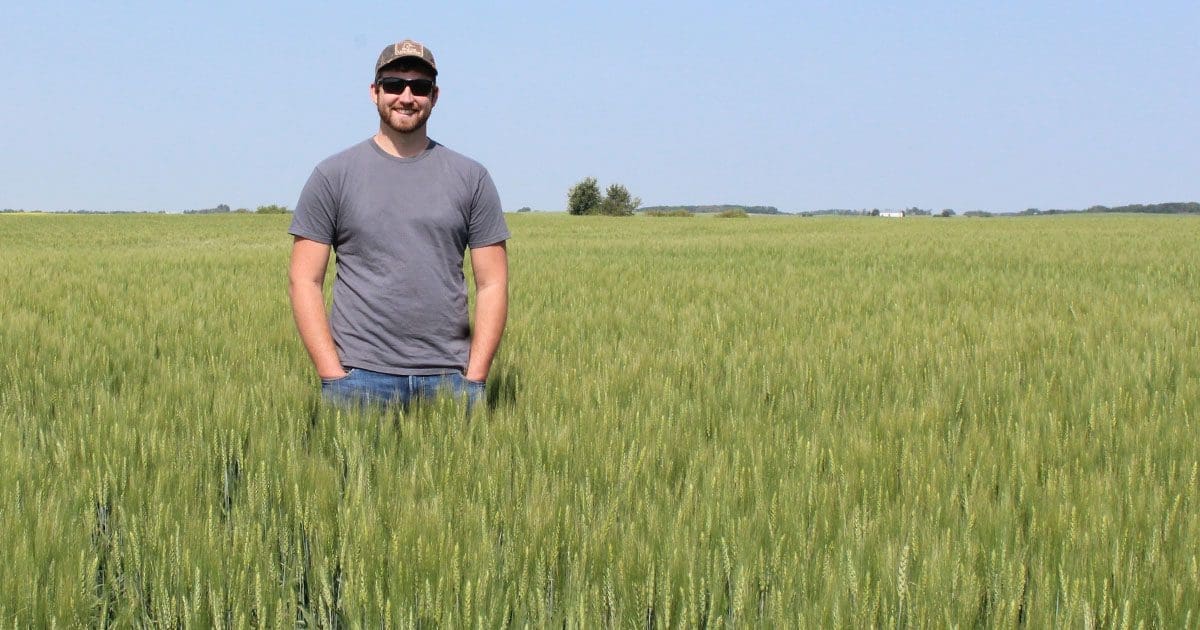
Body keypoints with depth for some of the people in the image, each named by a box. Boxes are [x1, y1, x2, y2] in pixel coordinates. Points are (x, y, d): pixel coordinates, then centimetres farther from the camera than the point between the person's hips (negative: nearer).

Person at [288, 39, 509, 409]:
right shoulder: (333, 175, 5)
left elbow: (492, 284, 7)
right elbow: (304, 280, 2)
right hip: (359, 376, -1)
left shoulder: (471, 178, 9)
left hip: (448, 376, 1)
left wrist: (475, 378, -2)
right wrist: (332, 376, -7)